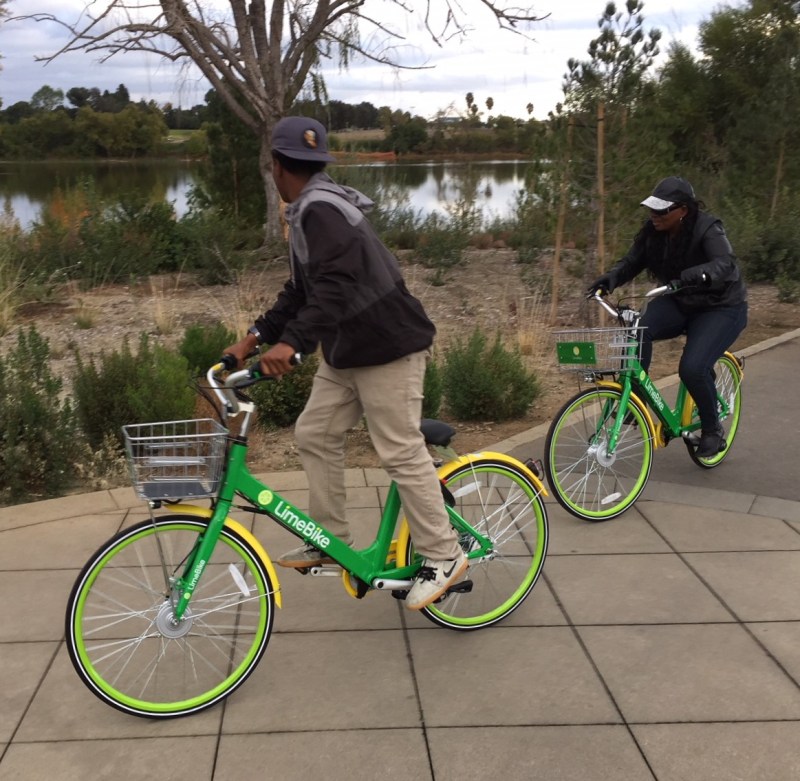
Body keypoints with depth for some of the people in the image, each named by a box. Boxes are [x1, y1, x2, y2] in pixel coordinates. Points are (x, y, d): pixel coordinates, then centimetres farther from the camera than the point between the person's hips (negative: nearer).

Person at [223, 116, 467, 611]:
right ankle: (333, 539, 22)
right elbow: (303, 289, 18)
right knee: (315, 435, 11)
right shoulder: (311, 210, 14)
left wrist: (292, 343, -40)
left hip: (387, 346, -10)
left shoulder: (321, 210, -19)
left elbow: (334, 286, -32)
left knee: (401, 452, -6)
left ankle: (444, 556, 6)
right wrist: (257, 336, 12)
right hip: (348, 348, 11)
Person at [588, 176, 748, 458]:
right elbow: (632, 262, -6)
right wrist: (611, 277, -28)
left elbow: (725, 264, -40)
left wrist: (699, 274, -61)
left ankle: (713, 430, 1)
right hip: (677, 302, 5)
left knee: (693, 368, -25)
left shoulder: (708, 229, -24)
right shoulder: (653, 231, -8)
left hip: (720, 308, -5)